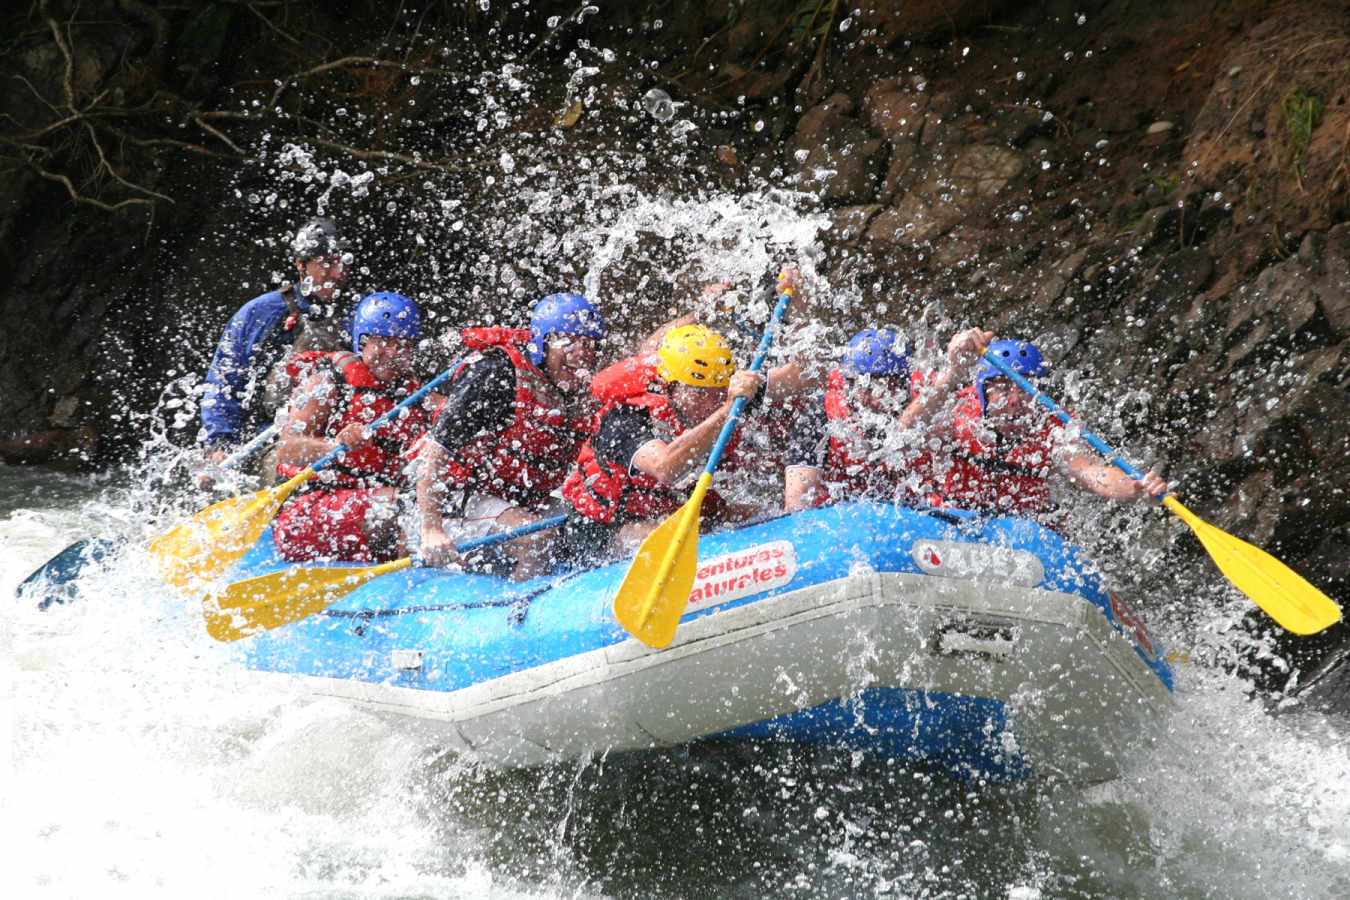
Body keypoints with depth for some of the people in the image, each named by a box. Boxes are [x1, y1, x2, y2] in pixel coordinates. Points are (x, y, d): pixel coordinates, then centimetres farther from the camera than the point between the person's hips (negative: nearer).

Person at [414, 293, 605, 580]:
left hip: (520, 506, 8)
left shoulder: (578, 399, 4)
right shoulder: (496, 376, -19)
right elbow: (433, 451, -23)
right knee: (537, 537, -30)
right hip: (459, 499, -8)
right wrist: (432, 529, -31)